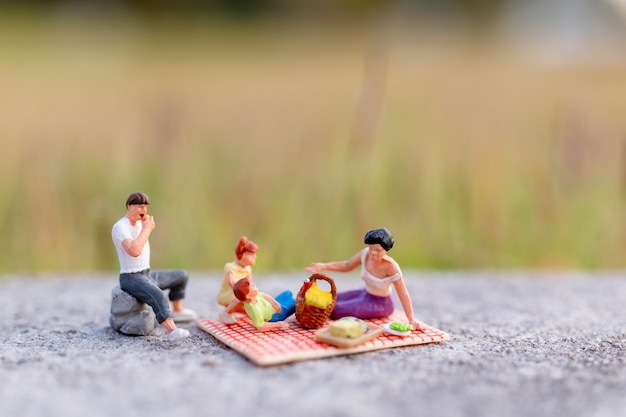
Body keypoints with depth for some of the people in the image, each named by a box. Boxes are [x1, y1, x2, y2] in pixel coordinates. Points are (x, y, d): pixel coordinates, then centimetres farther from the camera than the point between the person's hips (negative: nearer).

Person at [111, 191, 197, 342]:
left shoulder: (139, 223, 10)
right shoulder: (120, 227, -20)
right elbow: (134, 251, -34)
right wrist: (146, 229, -25)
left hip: (147, 275, 10)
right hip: (131, 279, -10)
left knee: (181, 276, 21)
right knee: (159, 296, -39)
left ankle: (177, 311, 35)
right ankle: (172, 330, -50)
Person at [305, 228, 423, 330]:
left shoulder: (391, 266, -32)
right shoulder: (366, 254, -17)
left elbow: (403, 294, -27)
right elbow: (346, 266, -1)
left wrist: (412, 320, -29)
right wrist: (323, 266, -16)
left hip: (380, 304, -6)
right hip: (365, 294, 6)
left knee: (336, 310, -18)